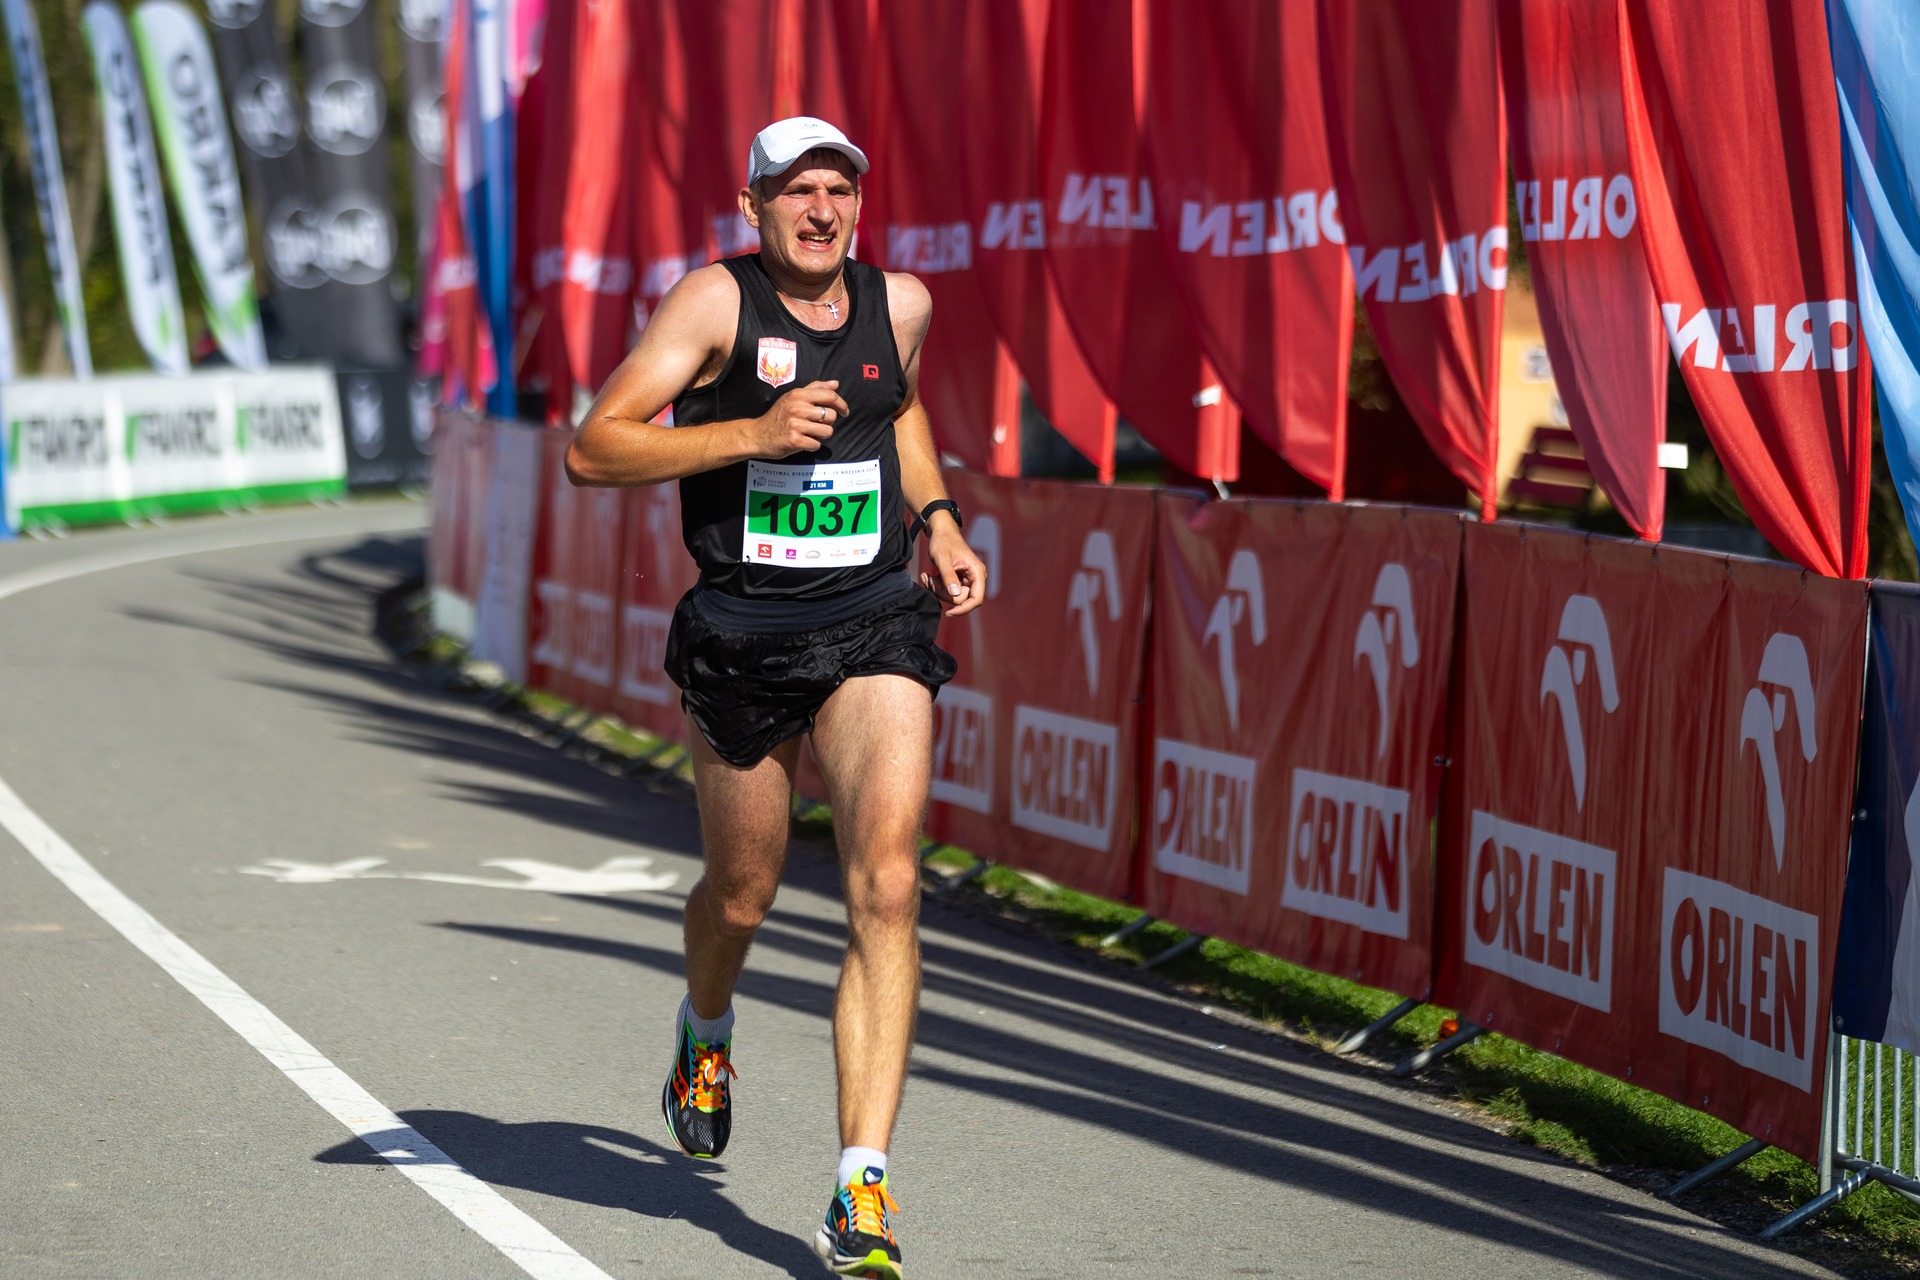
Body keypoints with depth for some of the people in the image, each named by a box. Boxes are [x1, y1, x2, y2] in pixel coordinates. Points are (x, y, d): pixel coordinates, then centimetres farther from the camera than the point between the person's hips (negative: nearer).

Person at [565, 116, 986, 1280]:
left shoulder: (900, 302, 4)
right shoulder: (717, 301, -9)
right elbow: (592, 451, -15)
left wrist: (938, 520, 14)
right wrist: (755, 432, -23)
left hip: (877, 624, 1)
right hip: (742, 633, -1)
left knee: (887, 887, -16)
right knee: (742, 896, 14)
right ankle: (706, 1033, 53)